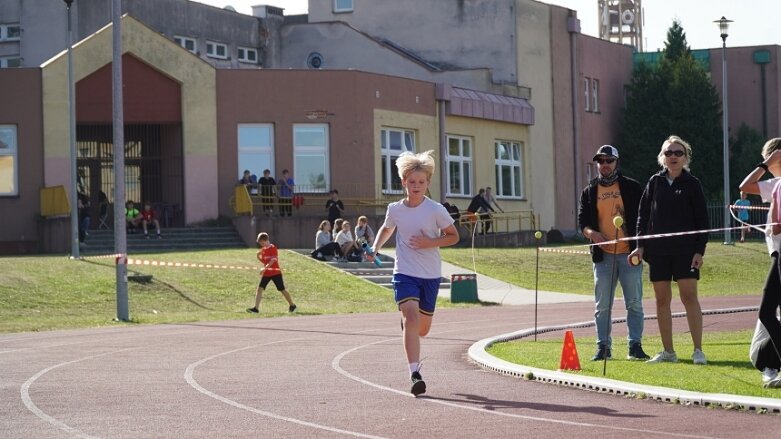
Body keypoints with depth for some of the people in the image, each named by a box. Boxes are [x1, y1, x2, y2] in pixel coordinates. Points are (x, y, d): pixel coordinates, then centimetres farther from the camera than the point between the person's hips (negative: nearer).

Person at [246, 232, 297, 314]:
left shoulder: (273, 248, -13)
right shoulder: (263, 249, 9)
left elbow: (273, 260, -24)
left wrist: (265, 268, -35)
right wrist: (259, 257, -2)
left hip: (275, 272, -6)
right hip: (266, 273, 6)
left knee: (282, 289, 4)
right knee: (259, 288, -9)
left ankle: (292, 305, 22)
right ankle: (256, 308, -13)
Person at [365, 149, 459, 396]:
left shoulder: (436, 210, -7)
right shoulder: (395, 209, 0)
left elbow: (453, 236, 2)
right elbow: (386, 229, 22)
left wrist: (430, 243, -14)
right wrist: (375, 249, 5)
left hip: (430, 275, 1)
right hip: (404, 273, -1)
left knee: (422, 328, 11)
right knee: (411, 317, -22)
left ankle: (407, 326, 52)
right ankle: (415, 374, -25)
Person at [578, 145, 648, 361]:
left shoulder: (631, 187, 5)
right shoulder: (589, 192, 12)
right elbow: (582, 221, 10)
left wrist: (640, 248, -6)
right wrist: (591, 233, -13)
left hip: (629, 254, -2)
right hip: (603, 255, 2)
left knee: (634, 303, -1)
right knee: (602, 305, 3)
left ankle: (635, 345, 4)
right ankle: (603, 346, 9)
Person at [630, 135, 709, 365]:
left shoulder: (692, 184, 2)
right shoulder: (655, 182, 9)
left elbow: (702, 219, 1)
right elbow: (643, 214, 10)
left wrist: (700, 250, -7)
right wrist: (640, 246, 2)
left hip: (685, 250, -3)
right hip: (658, 249, 3)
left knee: (689, 297, -9)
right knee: (662, 300, 5)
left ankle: (698, 350, -7)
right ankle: (668, 352, 11)